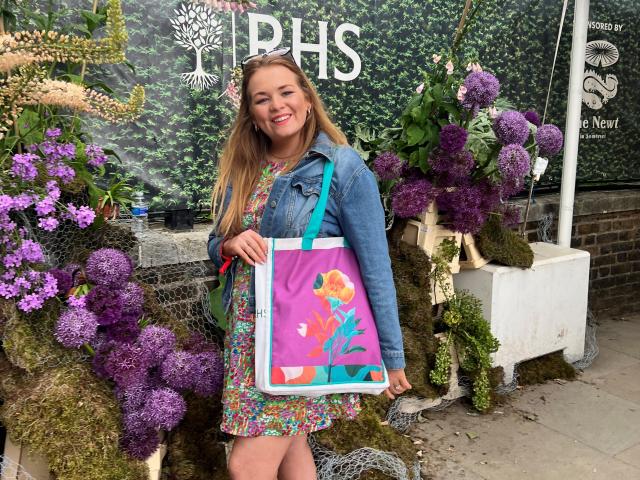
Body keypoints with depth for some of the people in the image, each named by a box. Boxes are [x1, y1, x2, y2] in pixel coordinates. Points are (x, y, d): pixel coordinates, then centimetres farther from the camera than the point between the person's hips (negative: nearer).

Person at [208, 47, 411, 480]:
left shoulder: (343, 167, -12)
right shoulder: (241, 169, 5)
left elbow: (375, 269, -12)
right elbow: (216, 244, 15)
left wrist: (392, 356, -10)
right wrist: (229, 244, -10)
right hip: (251, 334, 5)